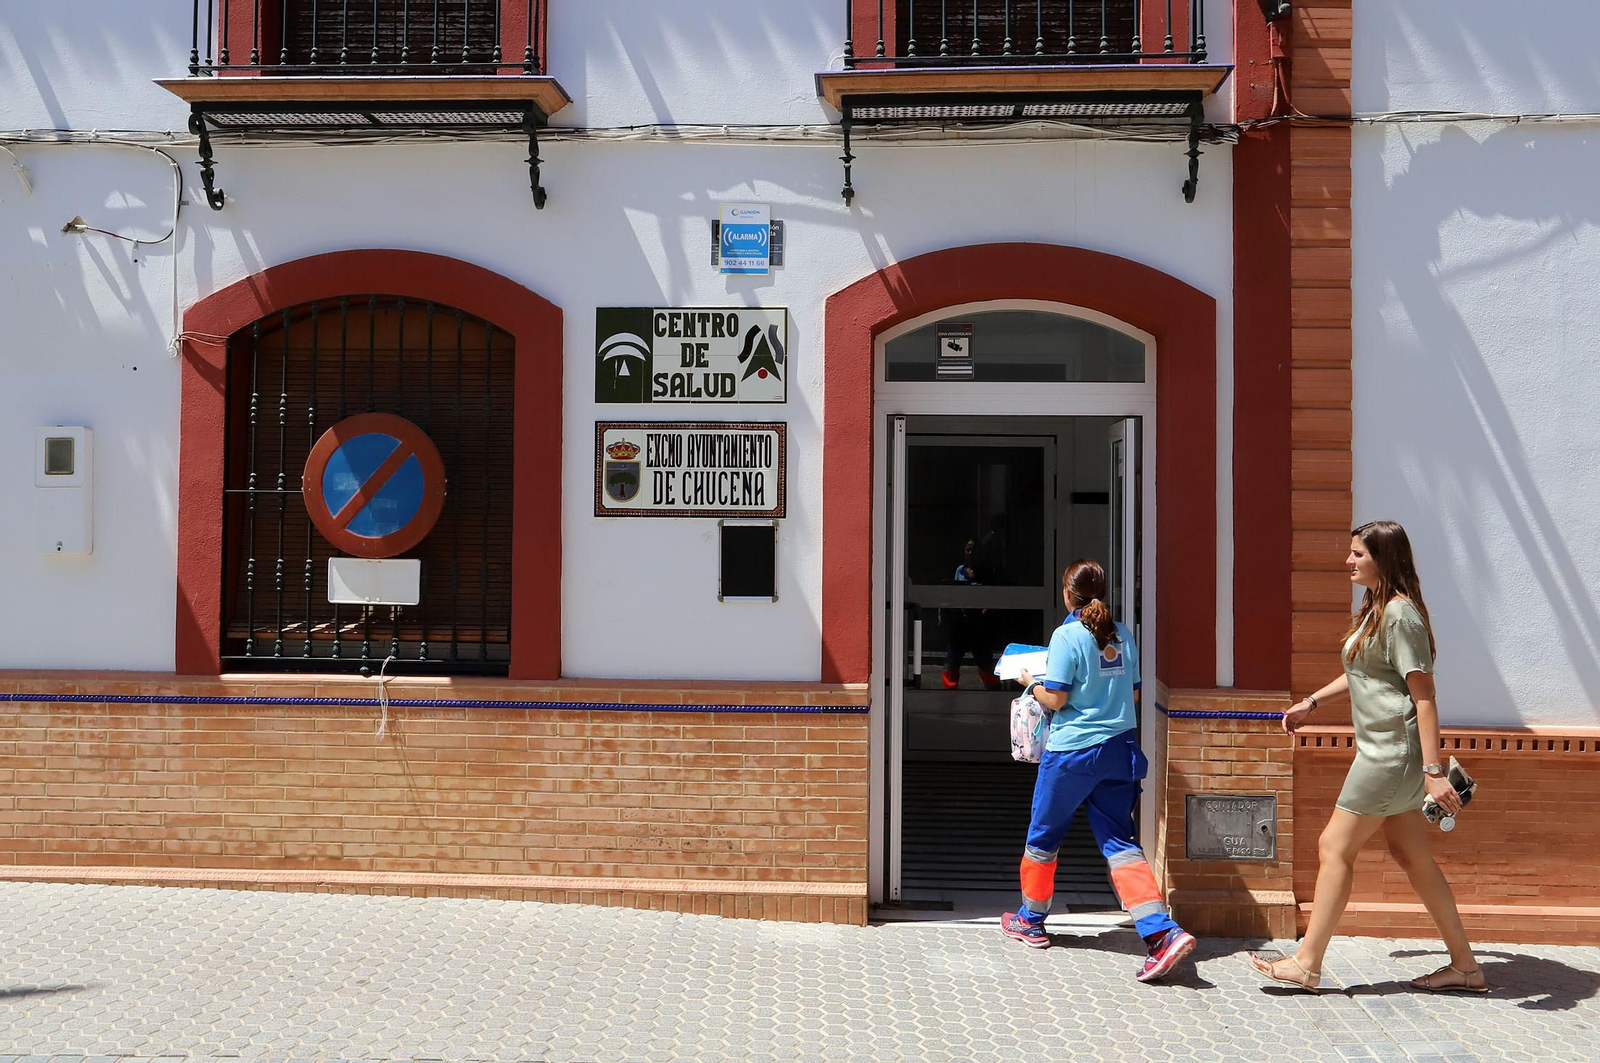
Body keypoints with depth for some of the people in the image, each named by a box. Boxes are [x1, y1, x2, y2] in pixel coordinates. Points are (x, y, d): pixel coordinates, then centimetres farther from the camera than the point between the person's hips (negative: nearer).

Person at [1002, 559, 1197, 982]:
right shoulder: (1122, 636, 7)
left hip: (1073, 751, -5)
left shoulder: (1068, 635, -12)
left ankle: (1031, 921, 31)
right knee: (1119, 842, 5)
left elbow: (1055, 699, -14)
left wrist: (1030, 682, 5)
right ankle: (1162, 931, -12)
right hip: (1120, 748, 6)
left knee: (1043, 836, 14)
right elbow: (1133, 694, 13)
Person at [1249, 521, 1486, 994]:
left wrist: (1433, 771, -24)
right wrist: (1311, 702, 32)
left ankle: (1307, 963, 5)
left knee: (1335, 847, -3)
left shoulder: (1400, 614, -17)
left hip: (1393, 752, -10)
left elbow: (1424, 695, -21)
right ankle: (1464, 965, 20)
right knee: (1411, 855, 13)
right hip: (1384, 751, 10)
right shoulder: (1375, 609, 13)